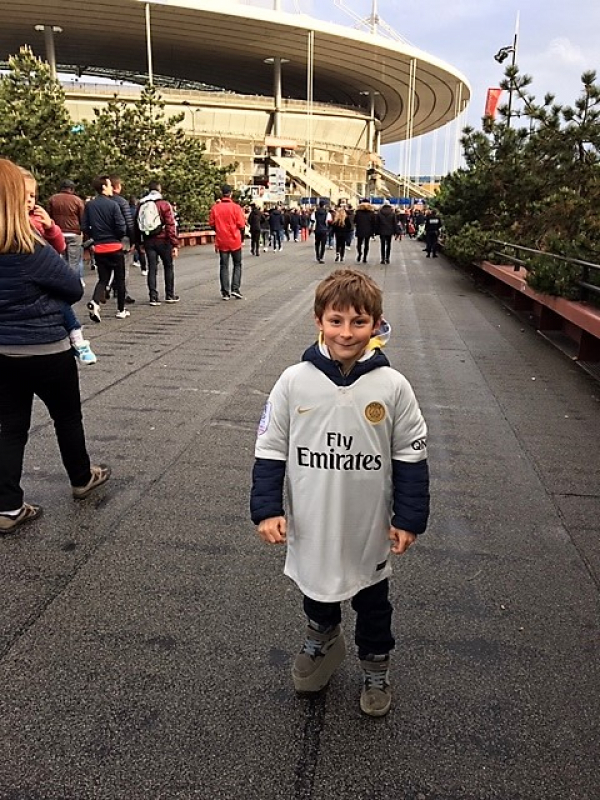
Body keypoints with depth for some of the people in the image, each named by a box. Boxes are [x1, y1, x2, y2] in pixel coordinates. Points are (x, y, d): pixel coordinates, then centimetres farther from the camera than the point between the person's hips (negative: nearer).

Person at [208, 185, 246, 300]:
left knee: (224, 266, 7)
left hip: (221, 241, 2)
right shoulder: (236, 207, -9)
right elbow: (241, 225, -9)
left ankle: (225, 292, 5)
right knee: (237, 264, 11)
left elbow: (212, 224, 4)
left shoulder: (215, 208, -2)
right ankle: (235, 288, -1)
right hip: (235, 240, -2)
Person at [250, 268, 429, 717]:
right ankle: (323, 638, 56)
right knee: (316, 588, 26)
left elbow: (411, 456, -5)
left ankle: (376, 667, 48)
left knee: (372, 603, 21)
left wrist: (409, 519, -3)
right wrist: (267, 509, -8)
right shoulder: (295, 381, -13)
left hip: (370, 530, 0)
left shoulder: (393, 387, -14)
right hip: (311, 526, 1)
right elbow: (270, 448, -5)